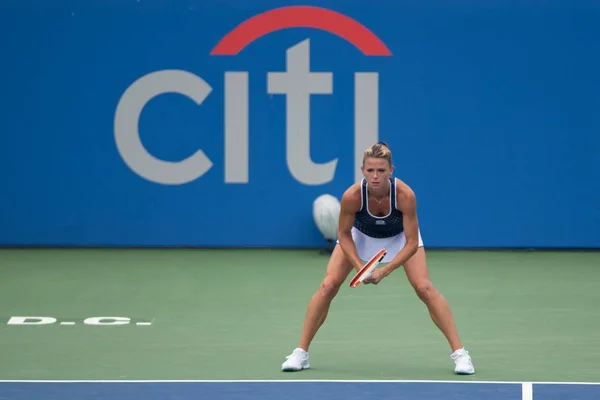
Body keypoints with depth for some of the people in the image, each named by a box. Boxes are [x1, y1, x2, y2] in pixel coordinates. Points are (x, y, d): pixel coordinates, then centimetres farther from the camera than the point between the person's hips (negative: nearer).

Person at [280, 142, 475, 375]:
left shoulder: (405, 195, -38)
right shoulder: (352, 196, -36)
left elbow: (411, 243, -29)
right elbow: (344, 235, -17)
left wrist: (384, 271, -37)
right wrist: (359, 267, -28)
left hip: (399, 236, -1)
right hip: (360, 234, 1)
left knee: (424, 288, -16)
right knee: (328, 286, -11)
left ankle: (459, 353, -8)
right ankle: (300, 353, 1)